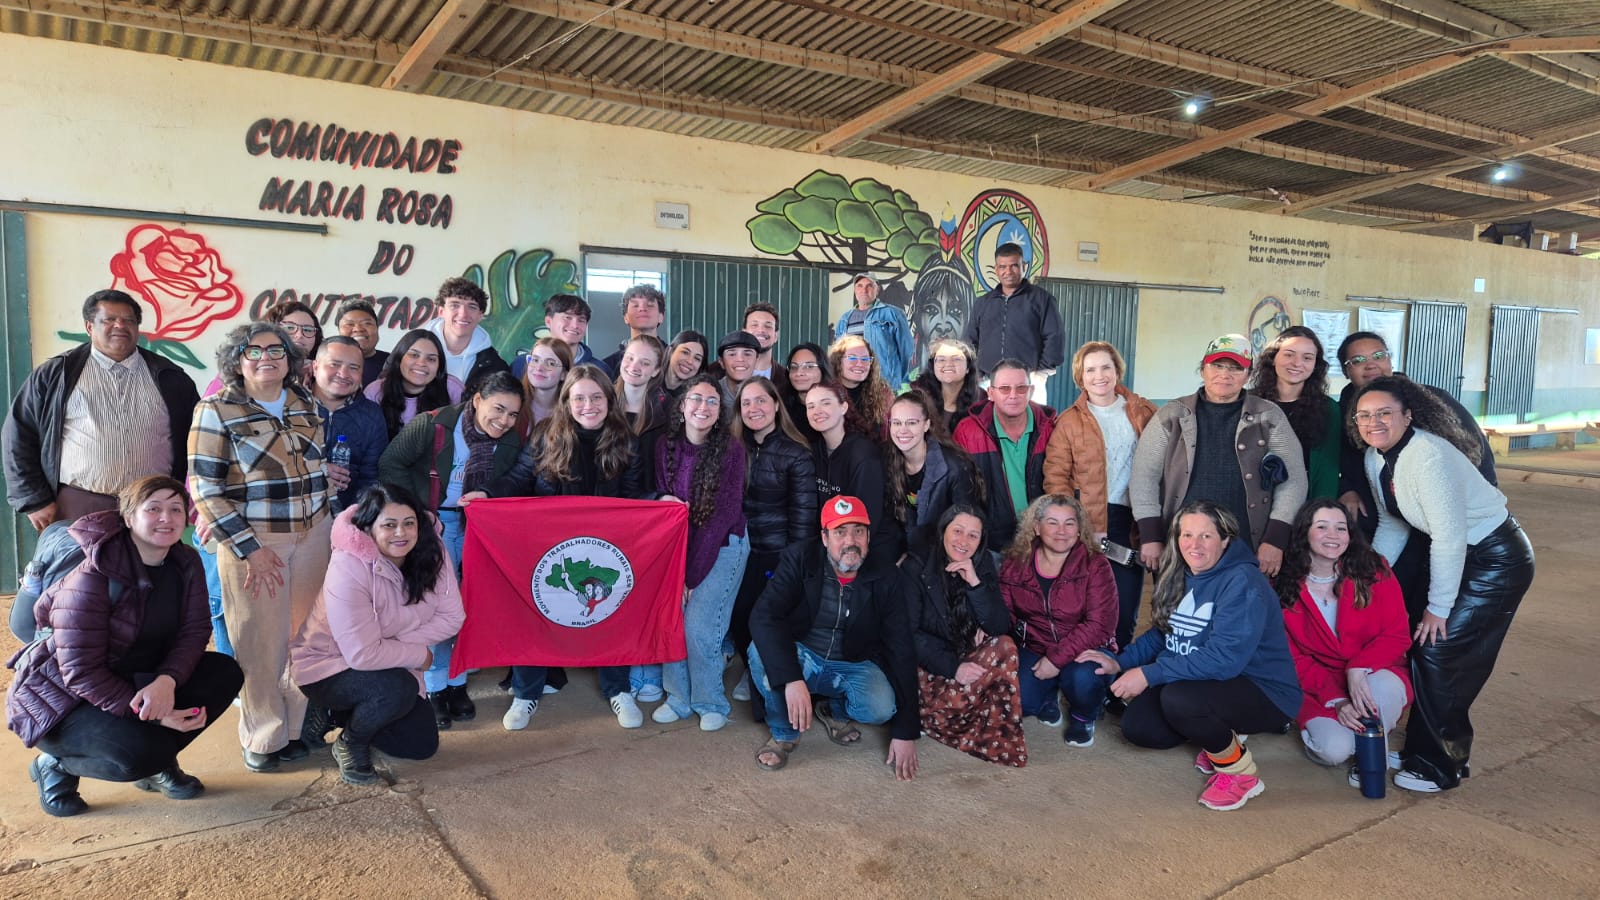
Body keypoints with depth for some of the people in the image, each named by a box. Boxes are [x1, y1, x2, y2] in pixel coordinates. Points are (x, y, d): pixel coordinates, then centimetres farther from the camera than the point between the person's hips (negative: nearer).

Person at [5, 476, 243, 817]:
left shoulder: (185, 563, -6)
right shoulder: (91, 579, -26)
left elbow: (194, 631, -9)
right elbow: (81, 673, -26)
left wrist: (166, 681, -30)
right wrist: (153, 715, -30)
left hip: (135, 680, 7)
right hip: (61, 698, -7)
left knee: (225, 673, -13)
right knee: (138, 753, -31)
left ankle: (158, 761, 4)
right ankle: (57, 765, 2)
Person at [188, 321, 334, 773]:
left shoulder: (306, 404, 8)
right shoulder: (217, 411, -6)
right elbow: (205, 490, -8)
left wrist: (327, 525, 11)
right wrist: (248, 549, -13)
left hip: (313, 535, 4)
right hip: (253, 541, -4)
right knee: (261, 642, 2)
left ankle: (298, 725, 22)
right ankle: (264, 739, 17)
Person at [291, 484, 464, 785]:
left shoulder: (430, 552, -15)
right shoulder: (348, 569, -31)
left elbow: (451, 617, -12)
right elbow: (363, 654, -32)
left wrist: (400, 644, -24)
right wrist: (421, 654, -19)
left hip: (389, 665, 6)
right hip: (327, 667, -6)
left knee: (423, 744, 3)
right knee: (399, 688, -33)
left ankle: (344, 715, 24)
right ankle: (350, 744, -2)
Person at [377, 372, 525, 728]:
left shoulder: (512, 443, -4)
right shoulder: (432, 425, -18)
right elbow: (391, 465, -12)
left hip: (476, 523, 4)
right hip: (433, 521, -4)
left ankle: (457, 683, 21)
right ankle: (435, 688, 6)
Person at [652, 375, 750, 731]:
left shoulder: (731, 449, -15)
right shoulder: (666, 445, -3)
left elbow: (724, 514, -15)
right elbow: (662, 500, 6)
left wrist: (693, 573, -16)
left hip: (723, 546, -4)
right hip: (680, 543, 4)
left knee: (699, 625, -11)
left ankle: (711, 704, 11)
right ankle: (679, 698, 15)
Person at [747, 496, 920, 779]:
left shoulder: (887, 577, -12)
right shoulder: (800, 559, -17)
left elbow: (901, 652, -11)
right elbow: (763, 617, -29)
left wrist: (906, 732, -15)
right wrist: (792, 679, -44)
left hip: (855, 666, 1)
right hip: (802, 658, -1)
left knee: (880, 709, -30)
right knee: (762, 652, -32)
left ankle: (836, 711, 8)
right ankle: (783, 732, -4)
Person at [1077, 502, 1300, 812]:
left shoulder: (1242, 583, -24)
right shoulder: (1181, 576, 3)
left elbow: (1224, 658, -32)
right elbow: (1162, 634, 12)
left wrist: (1148, 675, -30)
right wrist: (1120, 662, -5)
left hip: (1263, 693, -8)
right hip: (1207, 684, 8)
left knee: (1178, 699, -34)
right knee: (1137, 726, -8)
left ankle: (1241, 773, -6)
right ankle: (1224, 739, 16)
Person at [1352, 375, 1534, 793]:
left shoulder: (1429, 456, -28)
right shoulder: (1375, 458, -2)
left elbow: (1450, 537, -26)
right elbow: (1392, 524, 9)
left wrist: (1438, 606, -18)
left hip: (1497, 559, -8)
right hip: (1455, 555, 8)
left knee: (1438, 652, -8)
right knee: (1414, 645, 6)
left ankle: (1441, 766, 9)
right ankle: (1422, 746, 23)